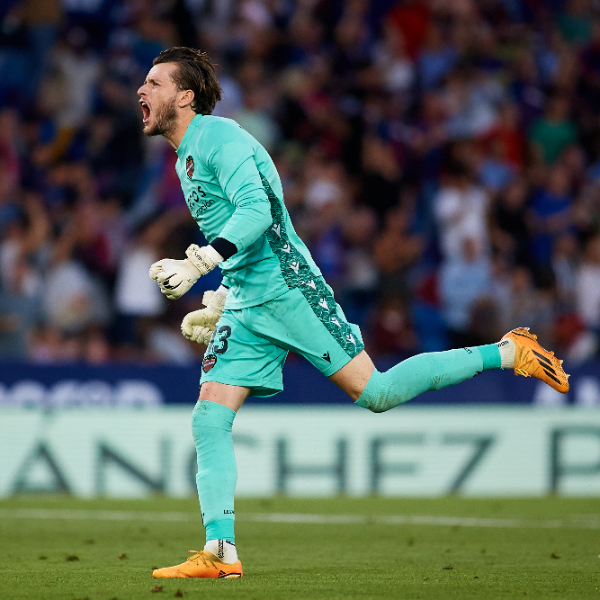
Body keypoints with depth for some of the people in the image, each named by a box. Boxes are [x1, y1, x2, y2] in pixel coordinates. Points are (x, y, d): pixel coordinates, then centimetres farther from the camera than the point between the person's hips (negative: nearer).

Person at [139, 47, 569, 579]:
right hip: (245, 305, 9)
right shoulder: (188, 157, 20)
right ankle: (219, 551, -7)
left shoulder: (219, 137, -9)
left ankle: (505, 354, 2)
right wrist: (217, 303, 23)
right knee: (209, 420, -4)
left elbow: (256, 212, -23)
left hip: (287, 288, -9)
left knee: (375, 393, -11)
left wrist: (196, 265, -30)